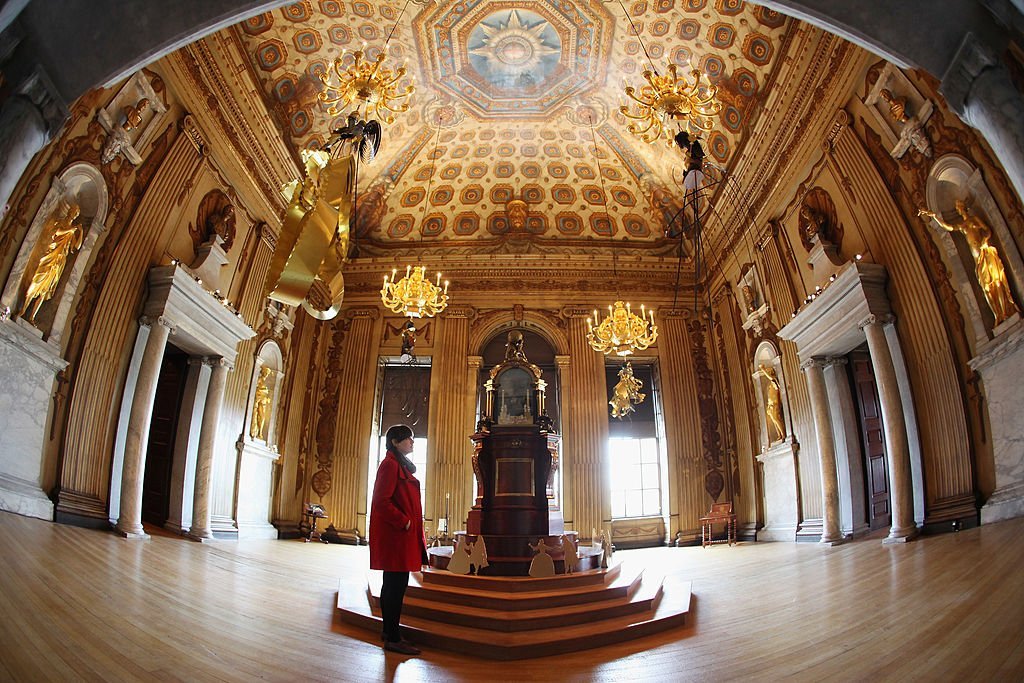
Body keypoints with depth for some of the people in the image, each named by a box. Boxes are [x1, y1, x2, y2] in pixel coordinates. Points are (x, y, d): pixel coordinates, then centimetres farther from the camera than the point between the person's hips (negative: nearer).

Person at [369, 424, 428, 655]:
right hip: (395, 534, -10)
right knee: (396, 585, -6)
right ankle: (393, 639, 1)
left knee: (393, 584, 15)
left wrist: (409, 523, 16)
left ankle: (389, 632, 24)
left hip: (400, 534, 10)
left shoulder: (401, 465, 18)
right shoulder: (390, 464, -13)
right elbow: (382, 501, -20)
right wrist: (404, 522, -17)